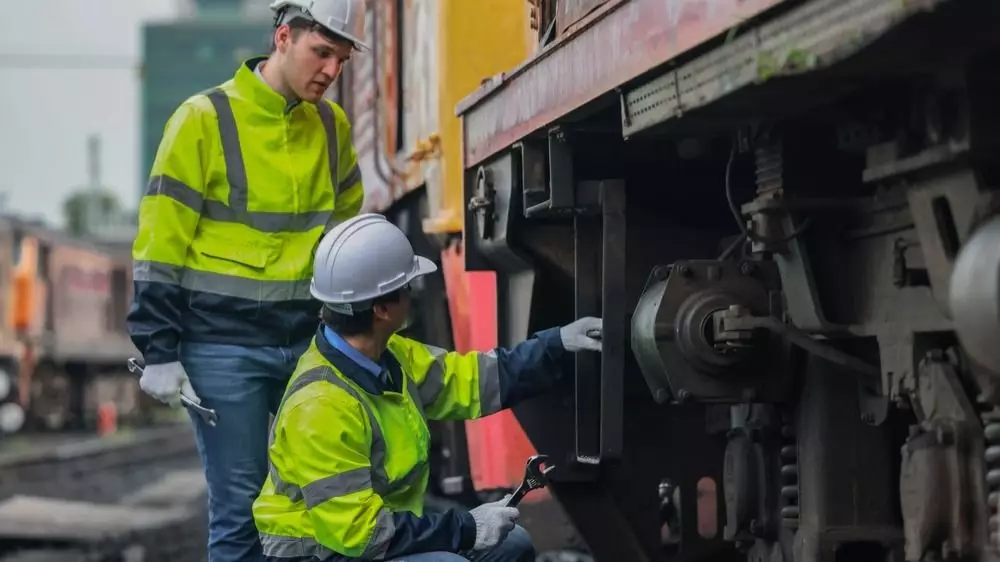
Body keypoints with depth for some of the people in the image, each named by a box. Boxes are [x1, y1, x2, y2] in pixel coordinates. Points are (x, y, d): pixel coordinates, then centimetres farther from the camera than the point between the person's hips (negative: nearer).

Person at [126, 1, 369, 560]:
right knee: (240, 505, -1)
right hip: (224, 347, -5)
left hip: (309, 341, 5)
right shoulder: (205, 119, -7)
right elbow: (160, 243, -7)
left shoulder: (332, 126, 9)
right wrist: (160, 352, -9)